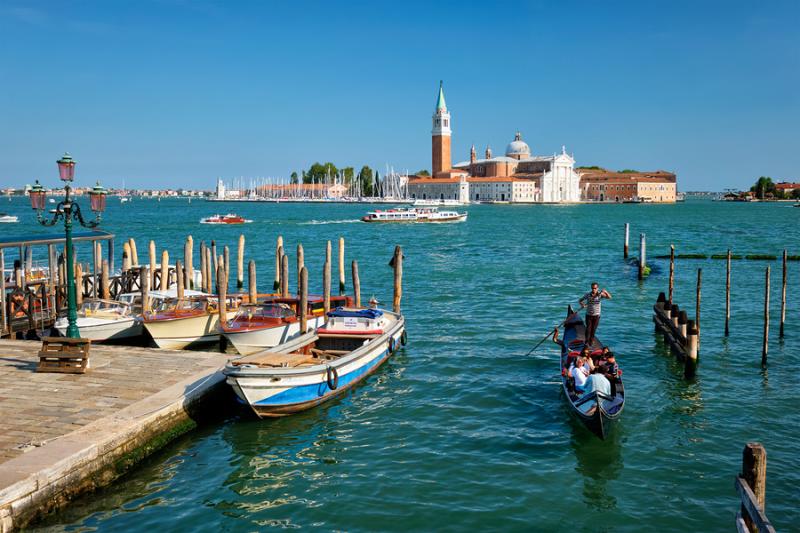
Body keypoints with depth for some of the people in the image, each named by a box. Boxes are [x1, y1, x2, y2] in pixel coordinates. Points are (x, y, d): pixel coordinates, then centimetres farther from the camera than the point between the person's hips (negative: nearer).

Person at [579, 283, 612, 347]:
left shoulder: (600, 294, -9)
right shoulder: (587, 294, -8)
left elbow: (609, 297, -22)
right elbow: (580, 300, 2)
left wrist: (606, 292, -42)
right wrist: (582, 304, -20)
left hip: (596, 315, 0)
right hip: (589, 315, 0)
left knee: (593, 329, 7)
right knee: (588, 328, -6)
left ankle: (591, 342, 21)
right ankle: (587, 342, 2)